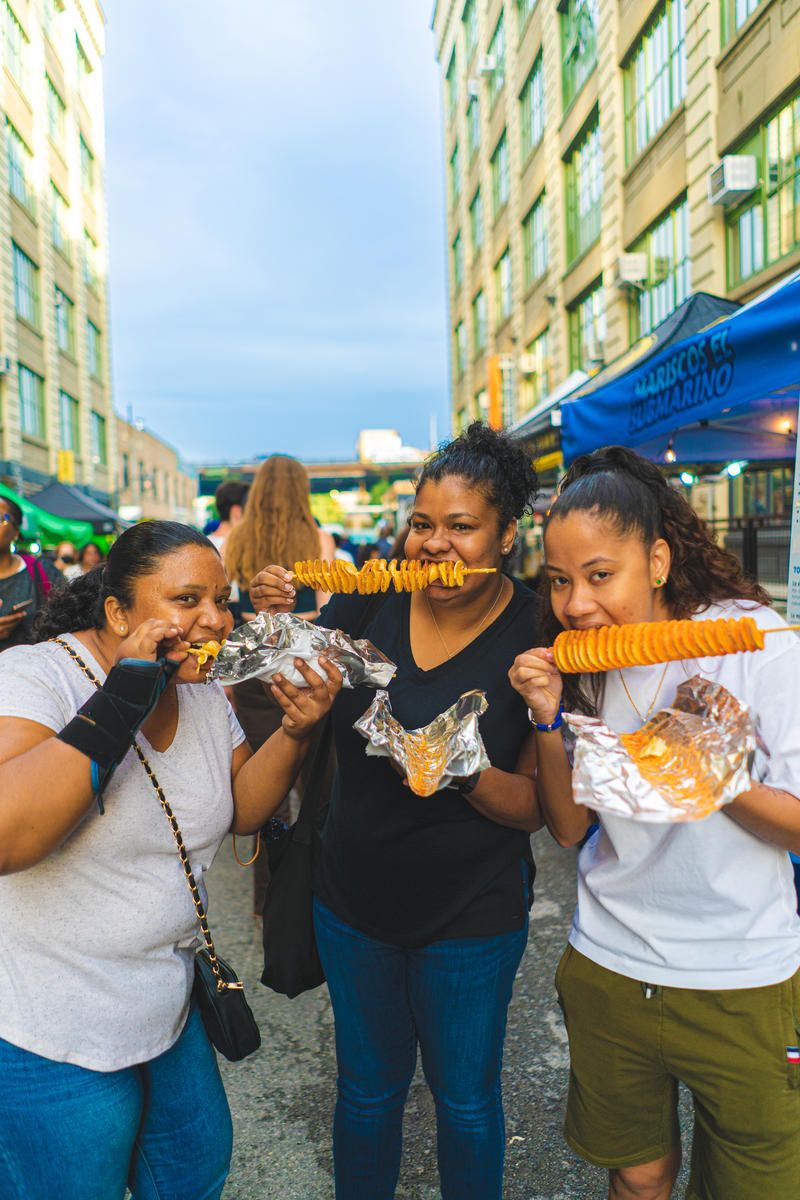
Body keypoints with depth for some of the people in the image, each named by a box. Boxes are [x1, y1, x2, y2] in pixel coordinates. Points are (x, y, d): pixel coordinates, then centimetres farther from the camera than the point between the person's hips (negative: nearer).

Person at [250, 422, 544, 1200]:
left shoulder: (537, 639, -17)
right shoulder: (367, 602, -10)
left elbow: (535, 809, -14)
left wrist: (463, 771, -33)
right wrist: (277, 628, -16)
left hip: (472, 916, -2)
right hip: (354, 896, 3)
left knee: (465, 1098, 20)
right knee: (367, 1086, 24)